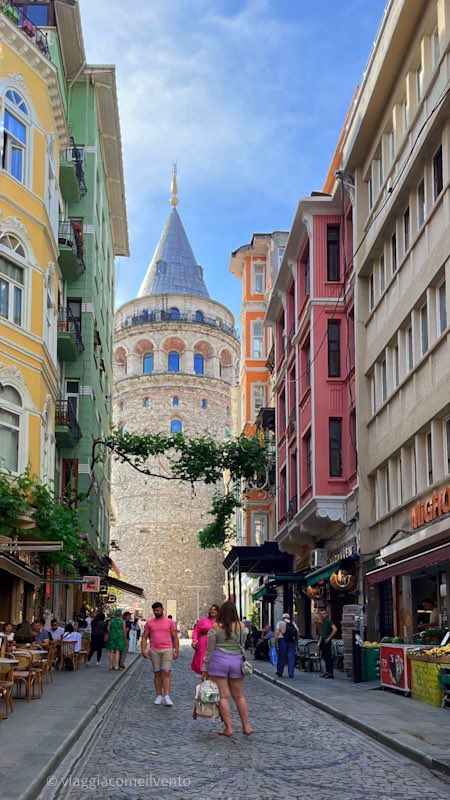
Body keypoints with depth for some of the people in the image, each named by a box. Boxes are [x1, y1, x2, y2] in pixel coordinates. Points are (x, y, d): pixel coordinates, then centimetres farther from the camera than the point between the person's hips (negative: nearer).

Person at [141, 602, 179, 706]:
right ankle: (159, 695, 10)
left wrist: (176, 651, -2)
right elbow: (145, 637, 8)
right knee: (157, 673, 5)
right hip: (154, 651, 2)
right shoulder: (149, 623, 9)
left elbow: (175, 637, 6)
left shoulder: (169, 622, 6)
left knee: (166, 673, -11)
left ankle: (166, 696, -14)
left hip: (167, 650, -2)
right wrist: (143, 649, -6)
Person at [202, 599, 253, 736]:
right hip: (236, 661, 3)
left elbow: (209, 650, -1)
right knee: (239, 696, 12)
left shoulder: (215, 627, -4)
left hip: (218, 661, -3)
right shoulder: (242, 626, 3)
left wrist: (205, 668, 4)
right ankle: (246, 727, 14)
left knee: (223, 696, 1)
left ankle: (228, 728, -1)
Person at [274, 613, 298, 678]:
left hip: (282, 640, -2)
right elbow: (297, 632, 5)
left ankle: (280, 672, 15)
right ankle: (291, 673, 0)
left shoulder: (280, 623, 8)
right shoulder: (293, 623, 16)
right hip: (292, 641, 2)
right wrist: (296, 640, 12)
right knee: (291, 657, 3)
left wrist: (276, 641, -2)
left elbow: (277, 632, -5)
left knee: (281, 657, 7)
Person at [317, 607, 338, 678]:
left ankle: (330, 673, -8)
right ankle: (327, 672, 17)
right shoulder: (322, 622, 18)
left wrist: (329, 638, -17)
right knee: (324, 657, 11)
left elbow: (335, 629, -21)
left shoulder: (328, 620, -9)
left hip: (326, 641, -9)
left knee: (328, 657, -9)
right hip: (322, 641, 9)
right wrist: (319, 642, 20)